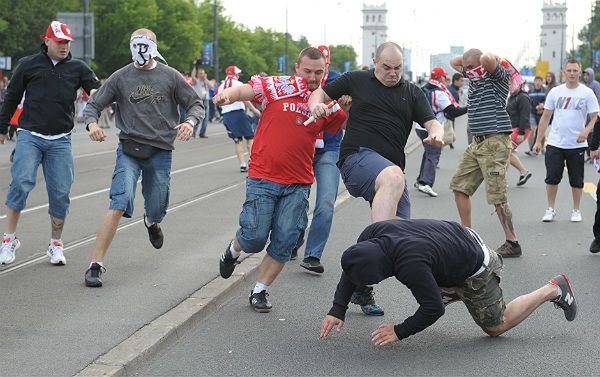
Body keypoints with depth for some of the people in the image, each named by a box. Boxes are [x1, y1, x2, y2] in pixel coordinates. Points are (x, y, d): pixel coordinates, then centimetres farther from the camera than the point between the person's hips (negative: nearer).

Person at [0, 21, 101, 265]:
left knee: (60, 192, 1)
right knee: (21, 183, -18)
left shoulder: (78, 68, 7)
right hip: (30, 136, -2)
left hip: (60, 141, 2)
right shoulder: (28, 65, 4)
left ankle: (56, 245, 16)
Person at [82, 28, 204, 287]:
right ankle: (96, 265, -18)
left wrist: (190, 122, -15)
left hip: (161, 151, 2)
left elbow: (195, 104, 8)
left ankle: (151, 222, 52)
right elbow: (93, 105, 6)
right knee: (119, 205, -19)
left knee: (157, 211, 10)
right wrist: (92, 123, -17)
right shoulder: (120, 77, 5)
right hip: (129, 150, -2)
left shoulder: (170, 76, 6)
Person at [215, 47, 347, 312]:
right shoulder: (277, 87, -4)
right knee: (255, 238, -3)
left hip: (298, 184, 3)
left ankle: (259, 292, 15)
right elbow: (245, 90, -9)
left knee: (284, 243, -2)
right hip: (263, 178, -3)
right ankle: (233, 251, 33)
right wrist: (227, 95, -32)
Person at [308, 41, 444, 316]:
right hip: (357, 157, -5)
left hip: (392, 170, 5)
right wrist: (316, 104, -4)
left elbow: (432, 122, 8)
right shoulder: (356, 80, 12)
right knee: (393, 177, -39)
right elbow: (322, 92, 20)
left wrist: (436, 134, -16)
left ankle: (361, 286, 16)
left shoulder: (412, 93, 17)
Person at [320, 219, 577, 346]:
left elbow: (434, 308, -33)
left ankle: (553, 290, 22)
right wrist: (337, 311, -12)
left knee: (496, 327, 12)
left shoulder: (409, 265, -43)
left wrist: (399, 332, -27)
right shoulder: (372, 234, -21)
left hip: (474, 269, -8)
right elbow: (350, 272, -4)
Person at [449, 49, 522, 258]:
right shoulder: (474, 75, 16)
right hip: (477, 143, 9)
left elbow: (487, 59, -30)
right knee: (459, 186, 12)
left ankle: (512, 243, -6)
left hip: (495, 142, -9)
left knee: (498, 196, -10)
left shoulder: (498, 75, -8)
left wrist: (488, 57, -8)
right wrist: (469, 56, 17)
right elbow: (454, 62, 31)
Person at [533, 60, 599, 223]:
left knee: (576, 180, 6)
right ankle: (551, 209, 13)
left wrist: (586, 131, -22)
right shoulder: (555, 92, 5)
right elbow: (545, 117, 9)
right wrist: (538, 141, 6)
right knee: (552, 177, 0)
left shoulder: (587, 93, -1)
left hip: (577, 144, -1)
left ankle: (576, 210, 21)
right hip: (555, 143, 1)